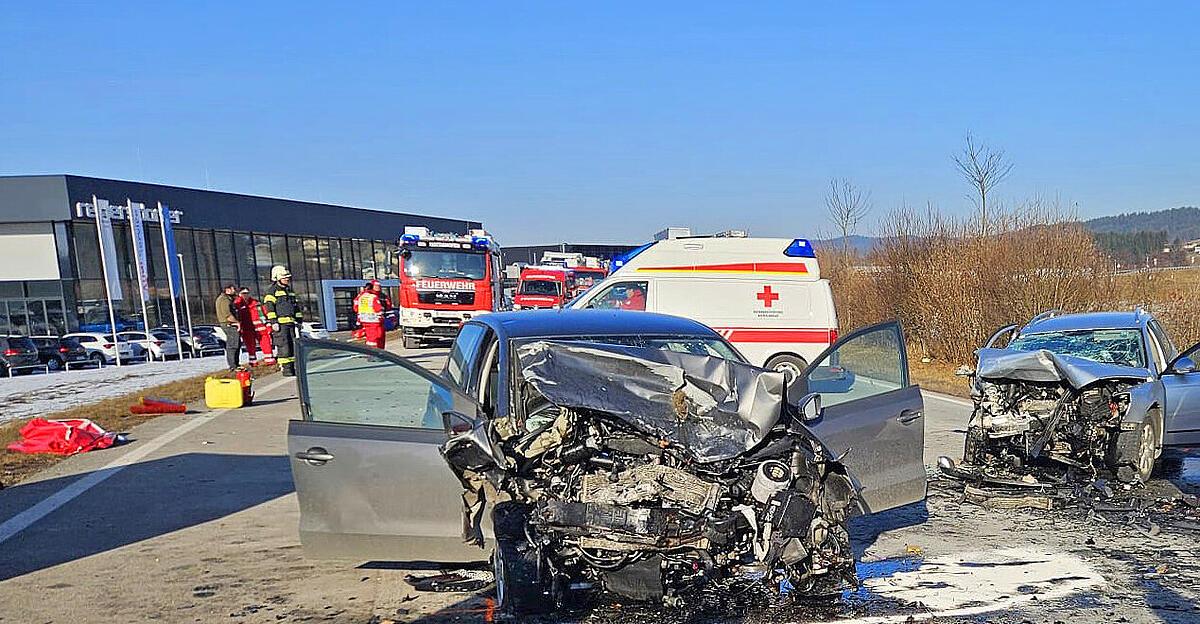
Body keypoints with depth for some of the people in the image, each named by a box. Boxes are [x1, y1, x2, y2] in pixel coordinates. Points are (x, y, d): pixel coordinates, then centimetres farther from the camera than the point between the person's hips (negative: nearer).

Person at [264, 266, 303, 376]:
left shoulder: (291, 291, 21)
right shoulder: (273, 291, -2)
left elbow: (297, 307, 26)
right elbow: (269, 307, -10)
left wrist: (299, 321, 20)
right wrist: (274, 322, -16)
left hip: (291, 323, 7)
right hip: (280, 324, -7)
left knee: (294, 345, 5)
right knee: (284, 346, -8)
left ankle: (293, 367, 11)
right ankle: (286, 369, -5)